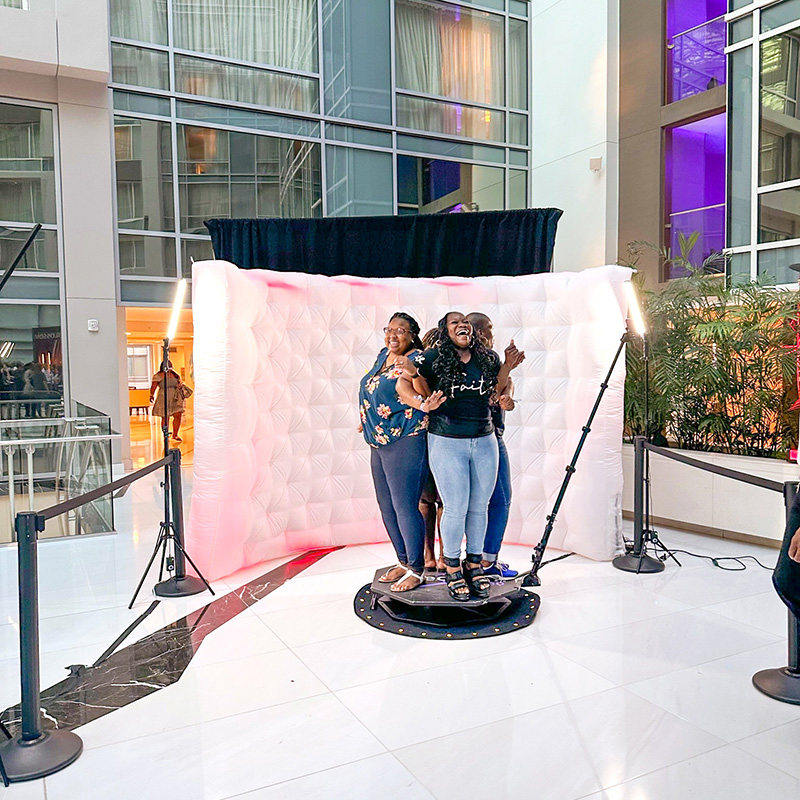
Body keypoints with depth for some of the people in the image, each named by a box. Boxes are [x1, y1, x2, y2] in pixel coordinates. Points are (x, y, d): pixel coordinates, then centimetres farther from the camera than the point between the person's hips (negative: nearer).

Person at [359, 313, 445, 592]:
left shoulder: (417, 359, -11)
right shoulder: (383, 355, 13)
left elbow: (425, 395, -24)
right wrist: (368, 422, 23)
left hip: (404, 442, -9)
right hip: (378, 443, 9)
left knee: (405, 506, -6)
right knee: (387, 506, 15)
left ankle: (416, 570, 7)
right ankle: (403, 562, 29)